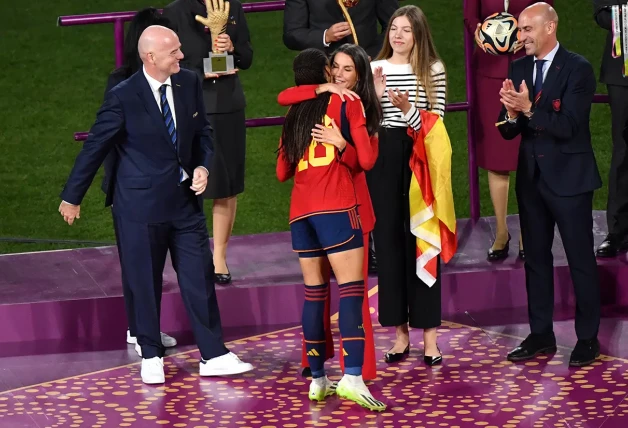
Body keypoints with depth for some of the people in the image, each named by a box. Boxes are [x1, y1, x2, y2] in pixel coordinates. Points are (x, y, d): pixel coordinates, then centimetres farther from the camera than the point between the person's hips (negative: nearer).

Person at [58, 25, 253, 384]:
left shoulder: (189, 83, -2)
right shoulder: (124, 97, -16)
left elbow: (202, 132, 12)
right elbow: (95, 148, -7)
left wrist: (203, 166, -7)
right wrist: (72, 197, 1)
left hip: (186, 200, 4)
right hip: (141, 204, -4)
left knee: (201, 279, 5)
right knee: (145, 284, 8)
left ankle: (214, 356, 13)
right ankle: (151, 357, 24)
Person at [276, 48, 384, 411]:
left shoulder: (294, 114, 16)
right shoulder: (346, 103, 4)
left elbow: (282, 171, 19)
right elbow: (367, 159, -1)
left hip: (301, 211, 5)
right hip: (336, 208, -5)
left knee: (314, 293, 10)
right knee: (351, 289, -9)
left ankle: (317, 379, 12)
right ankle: (352, 377, -21)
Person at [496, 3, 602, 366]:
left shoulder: (578, 69, -12)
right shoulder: (519, 70, 5)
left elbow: (568, 126, -21)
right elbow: (508, 131, 3)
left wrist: (529, 109, -30)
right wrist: (512, 114, -18)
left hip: (569, 177, -6)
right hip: (532, 176, 6)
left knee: (581, 259, 1)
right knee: (536, 257, 12)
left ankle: (588, 338, 10)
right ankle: (541, 335, 21)